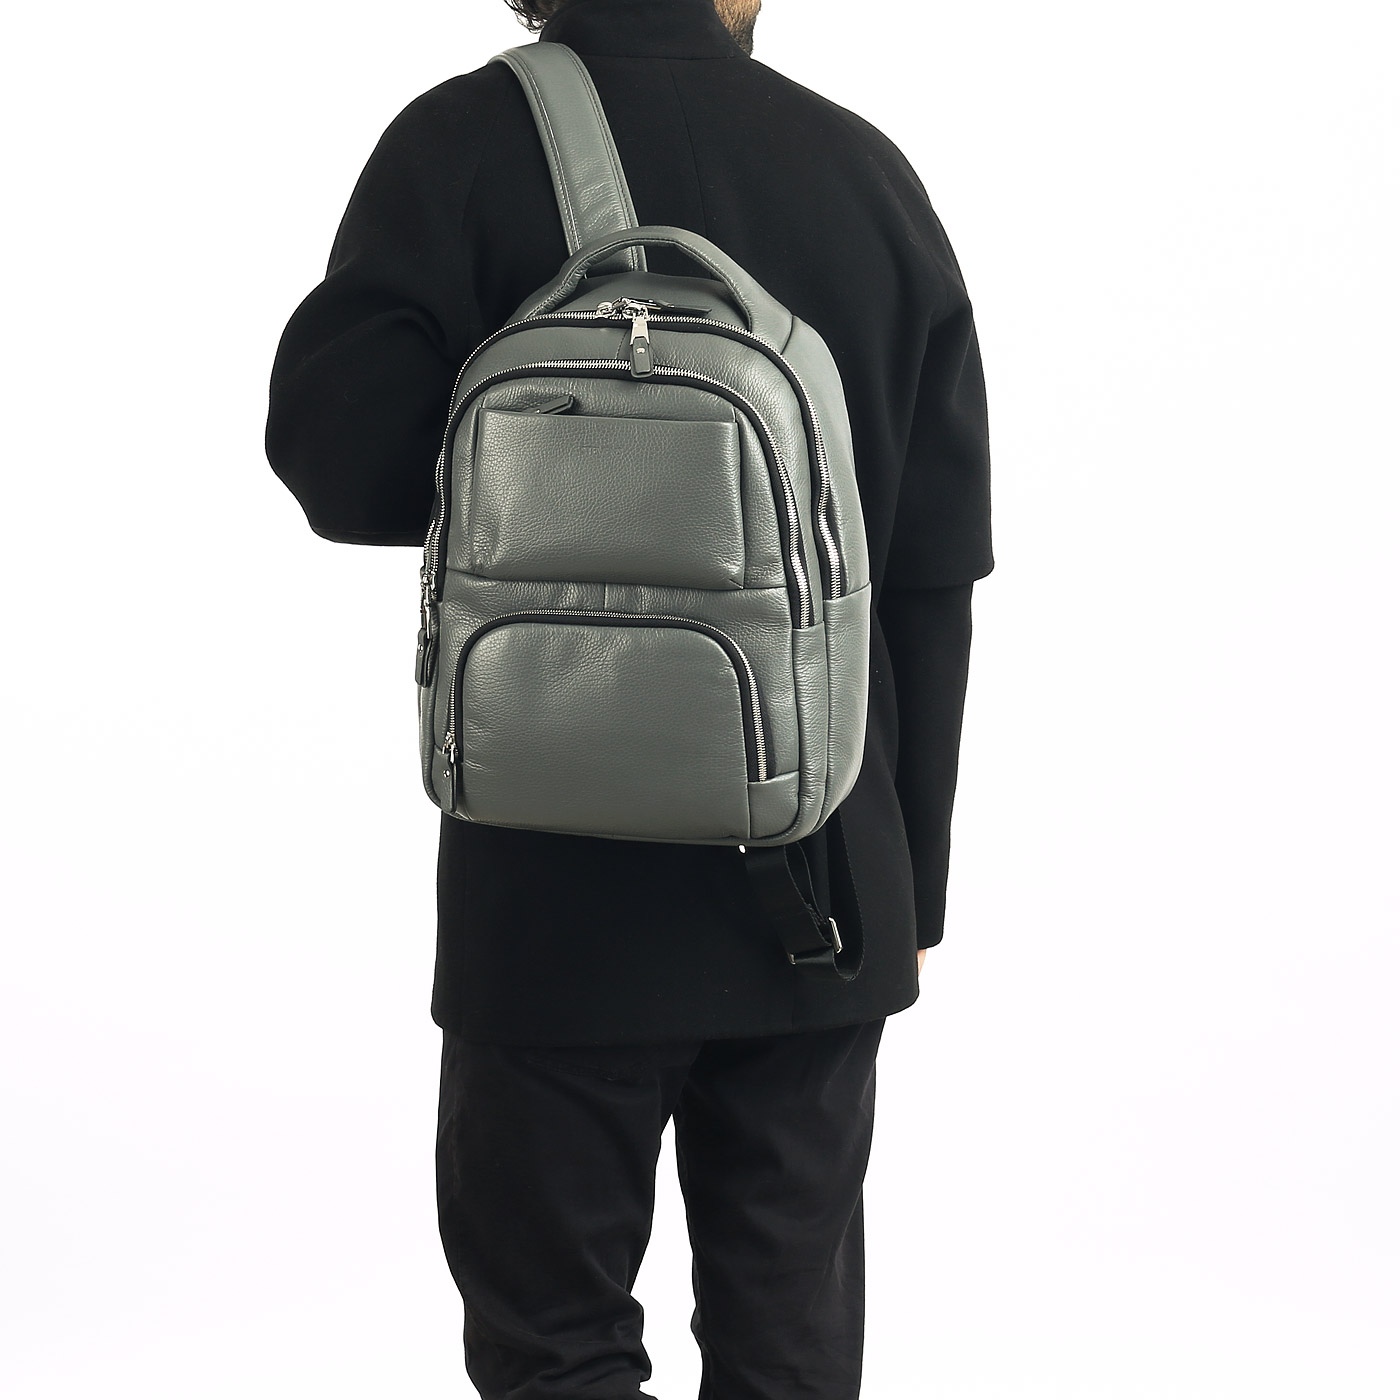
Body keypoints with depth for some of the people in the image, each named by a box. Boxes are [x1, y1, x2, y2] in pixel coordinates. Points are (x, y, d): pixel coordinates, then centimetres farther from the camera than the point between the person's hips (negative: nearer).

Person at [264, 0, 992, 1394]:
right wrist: (911, 887, 12)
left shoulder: (466, 144, -8)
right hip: (822, 878, 4)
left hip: (566, 880, -3)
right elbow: (935, 575, 4)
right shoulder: (873, 176, 3)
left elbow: (337, 461, -11)